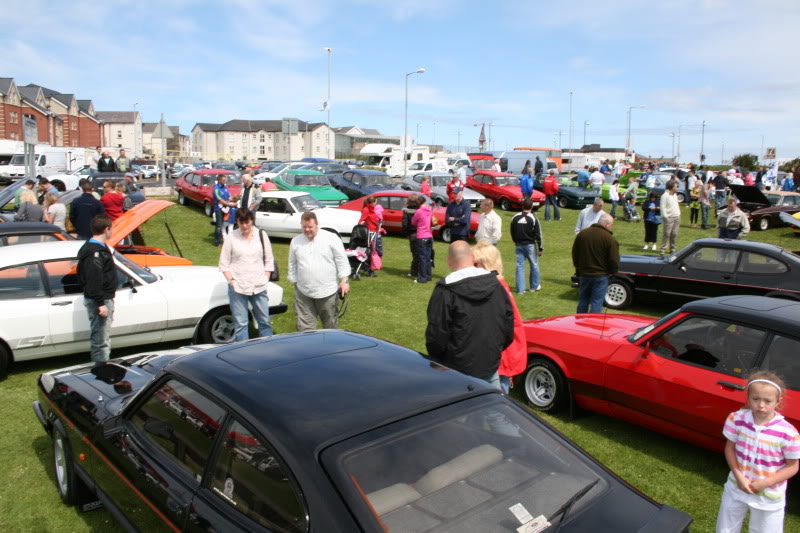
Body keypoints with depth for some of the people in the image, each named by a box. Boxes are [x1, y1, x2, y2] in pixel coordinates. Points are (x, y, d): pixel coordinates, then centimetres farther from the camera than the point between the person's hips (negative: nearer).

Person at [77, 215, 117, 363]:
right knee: (101, 340, -5)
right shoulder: (96, 251, -19)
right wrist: (101, 303, -25)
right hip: (99, 301, -11)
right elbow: (94, 280, -24)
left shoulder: (95, 247, 13)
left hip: (103, 299, 11)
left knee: (101, 338, 19)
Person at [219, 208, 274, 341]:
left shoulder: (261, 235, 3)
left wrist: (265, 280, 0)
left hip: (259, 287, 1)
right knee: (240, 324, 4)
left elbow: (269, 261, 8)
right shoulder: (231, 237, -1)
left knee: (264, 321, 9)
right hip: (237, 288, -1)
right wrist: (232, 281, -7)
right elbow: (224, 263, 2)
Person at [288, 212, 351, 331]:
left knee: (330, 325, 11)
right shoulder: (295, 242, 5)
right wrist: (295, 283, 11)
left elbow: (342, 261, -5)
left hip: (328, 292, -2)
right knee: (304, 327, 4)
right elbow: (292, 265, 12)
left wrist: (344, 281, -9)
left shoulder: (331, 238, -6)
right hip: (303, 293, 3)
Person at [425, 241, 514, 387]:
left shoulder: (445, 292, -16)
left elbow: (436, 336, -15)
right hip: (491, 368, 5)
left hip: (458, 372, -4)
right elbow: (509, 326, 8)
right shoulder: (496, 285, 1)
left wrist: (436, 360, 3)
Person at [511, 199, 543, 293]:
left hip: (518, 245, 3)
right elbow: (538, 234, -11)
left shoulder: (515, 217, 1)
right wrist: (540, 248, -5)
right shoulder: (533, 218, -12)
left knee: (519, 266, 5)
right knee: (534, 266, 13)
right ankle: (534, 286, 23)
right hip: (530, 245, -3)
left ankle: (520, 289, 4)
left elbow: (512, 233, 10)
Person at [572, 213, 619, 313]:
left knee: (583, 301, 15)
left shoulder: (582, 234, 1)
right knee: (597, 302, 2)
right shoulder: (610, 239, -15)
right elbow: (614, 261, -14)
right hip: (601, 275, -4)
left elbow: (575, 254, 9)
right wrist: (612, 272, 6)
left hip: (584, 274, 5)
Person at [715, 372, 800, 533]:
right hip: (736, 487, 2)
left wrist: (766, 482, -19)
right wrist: (738, 476, -15)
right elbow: (730, 448, -4)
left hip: (769, 497, -2)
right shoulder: (737, 419, -17)